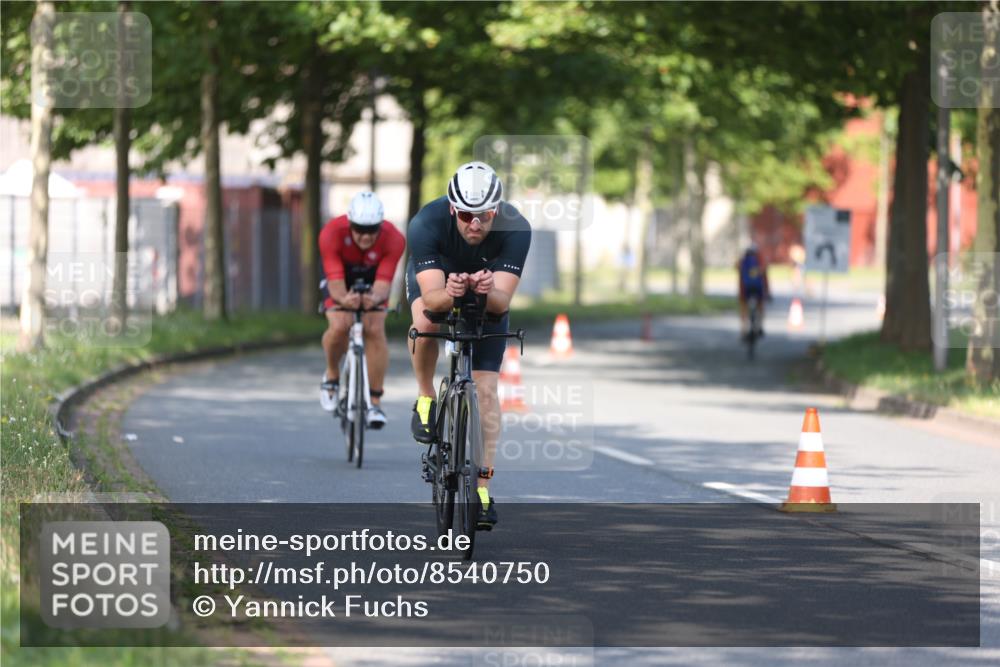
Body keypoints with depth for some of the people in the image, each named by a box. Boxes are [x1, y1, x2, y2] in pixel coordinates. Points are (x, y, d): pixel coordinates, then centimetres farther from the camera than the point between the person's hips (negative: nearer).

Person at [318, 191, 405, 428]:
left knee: (375, 329, -22)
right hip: (341, 281, -1)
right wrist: (343, 299, -62)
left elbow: (383, 281, -38)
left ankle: (375, 402, -14)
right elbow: (335, 281, -39)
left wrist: (375, 297, -61)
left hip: (372, 283, 1)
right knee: (339, 325, -27)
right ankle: (331, 376, 3)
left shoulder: (393, 239, -33)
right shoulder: (332, 233, -35)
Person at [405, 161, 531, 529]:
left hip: (488, 295, 1)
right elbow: (430, 297, -41)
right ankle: (425, 399, -9)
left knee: (486, 388, -9)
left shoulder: (515, 229, -33)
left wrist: (489, 291, -58)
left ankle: (482, 486, -2)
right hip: (435, 278, -1)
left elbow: (503, 302, -36)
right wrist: (448, 293, -63)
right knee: (426, 323, -36)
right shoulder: (426, 223, -36)